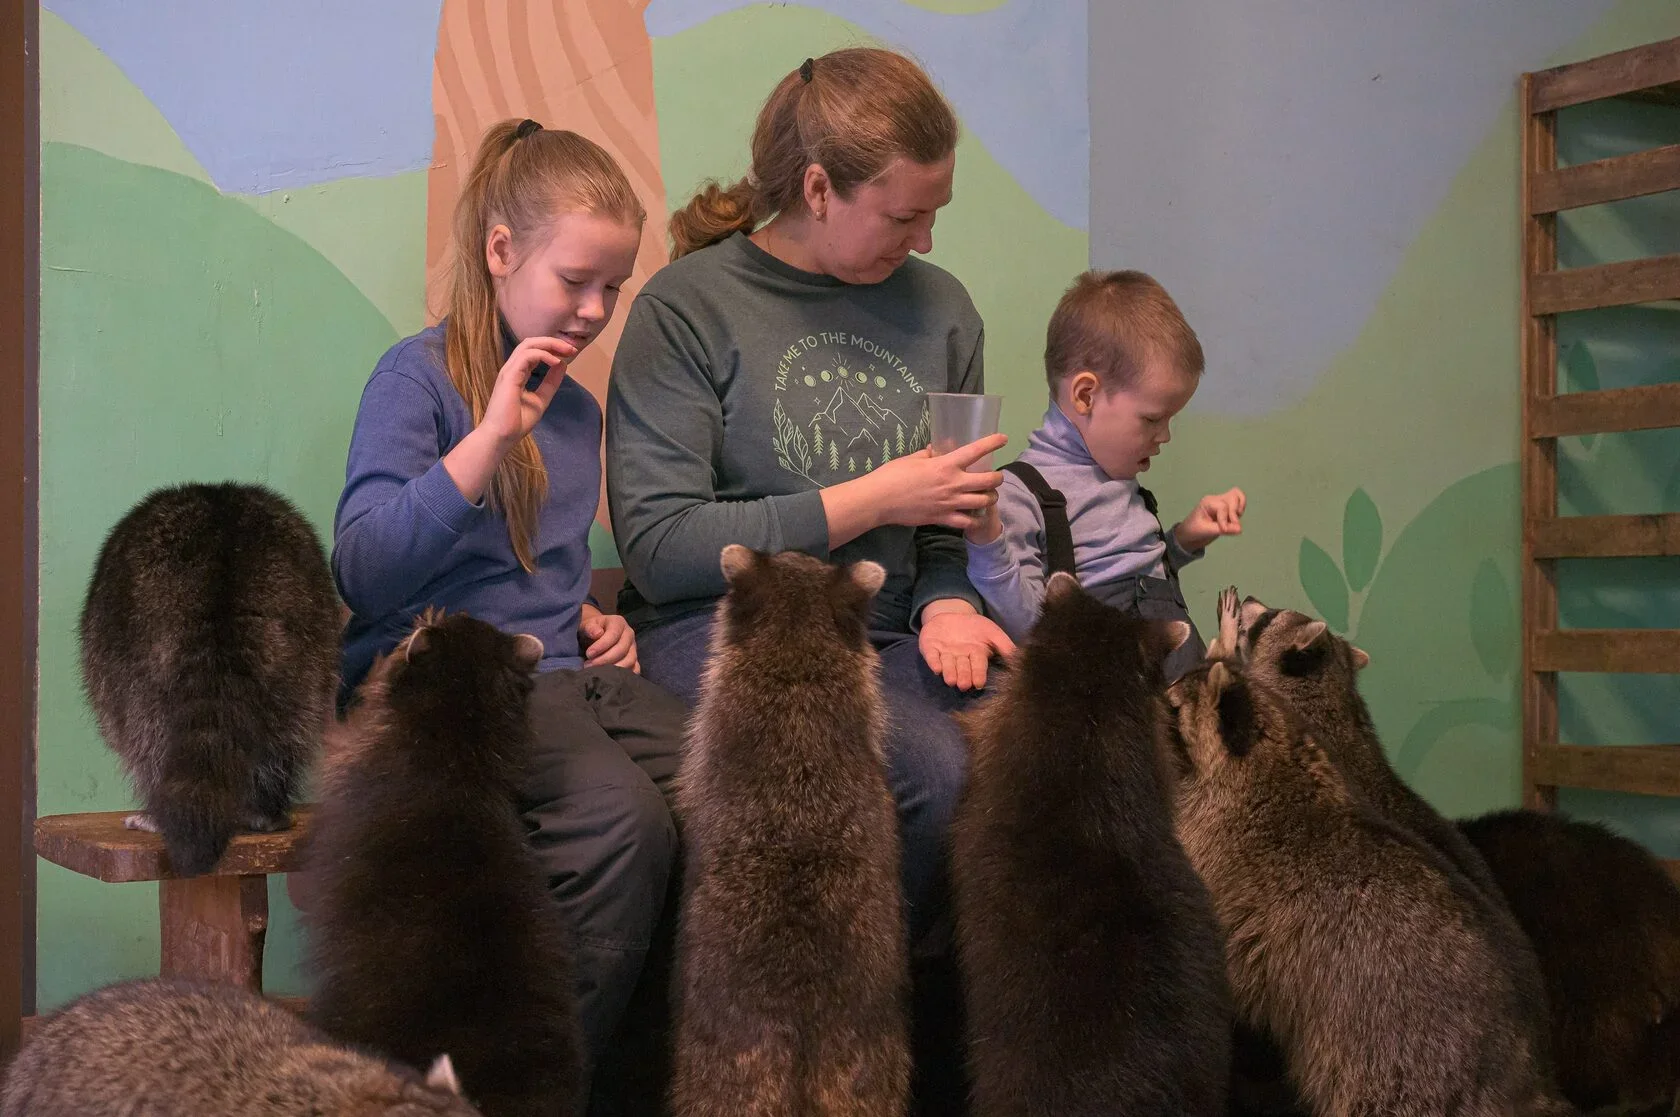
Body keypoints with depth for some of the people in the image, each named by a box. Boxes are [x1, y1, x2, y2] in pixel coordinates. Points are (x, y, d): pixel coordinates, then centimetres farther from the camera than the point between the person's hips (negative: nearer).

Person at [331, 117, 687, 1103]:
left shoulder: (577, 408, 20)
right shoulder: (421, 375, -2)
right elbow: (365, 574, -15)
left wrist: (591, 618, 11)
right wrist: (494, 434, -19)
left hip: (561, 676, 7)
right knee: (625, 816, -33)